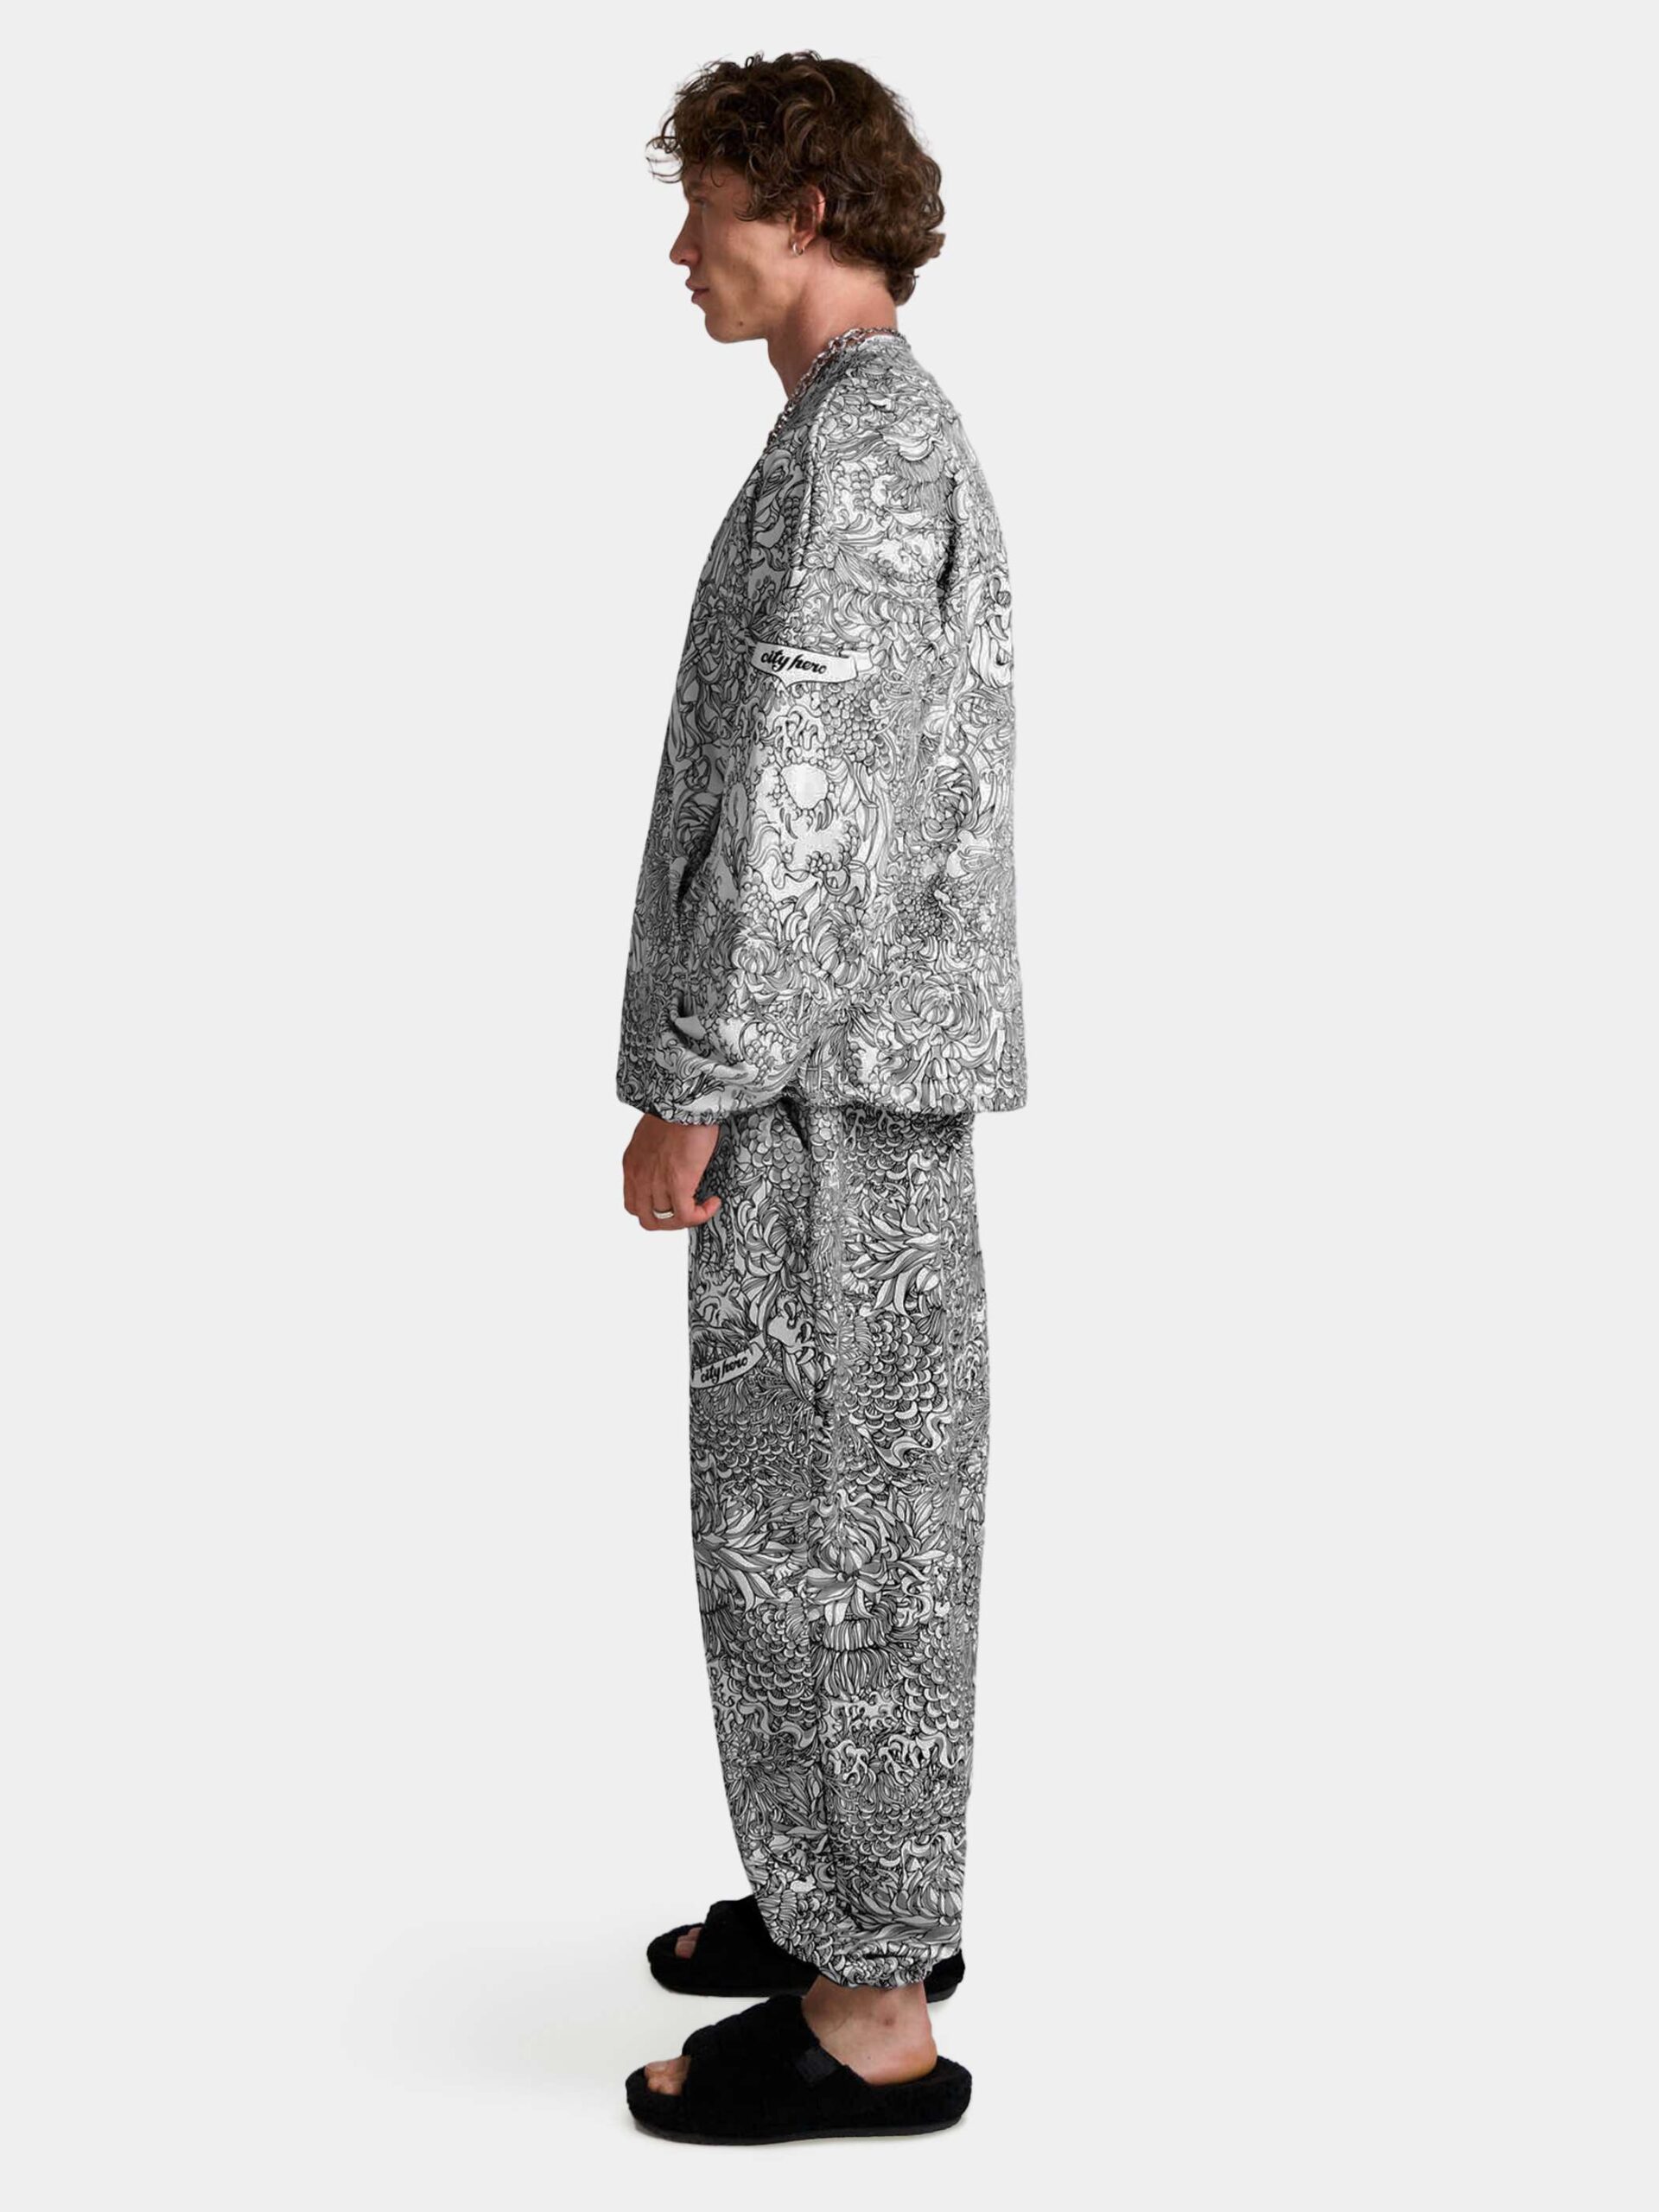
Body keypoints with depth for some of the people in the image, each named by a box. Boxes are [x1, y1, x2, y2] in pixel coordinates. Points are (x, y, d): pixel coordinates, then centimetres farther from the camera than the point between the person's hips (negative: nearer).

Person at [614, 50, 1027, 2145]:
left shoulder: (851, 449, -14)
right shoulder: (920, 437, 18)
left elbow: (798, 806, -22)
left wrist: (691, 1093, -18)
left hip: (822, 1087, -10)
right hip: (889, 1066, 10)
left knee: (813, 1531, -3)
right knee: (873, 1514, 17)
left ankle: (867, 2014, 8)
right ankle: (873, 1897, 31)